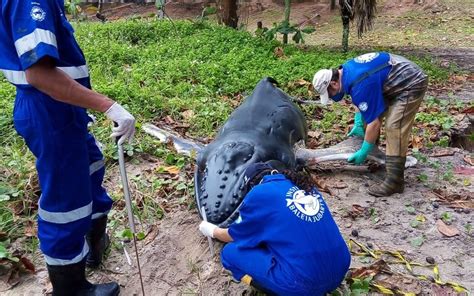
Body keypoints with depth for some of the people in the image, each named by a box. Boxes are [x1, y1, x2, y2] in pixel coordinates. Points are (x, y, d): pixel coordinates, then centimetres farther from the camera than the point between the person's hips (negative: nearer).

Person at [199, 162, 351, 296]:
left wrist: (212, 231, 34)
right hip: (340, 271, 7)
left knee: (230, 253, 6)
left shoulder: (259, 193, -2)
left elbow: (234, 236, 13)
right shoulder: (306, 186, 15)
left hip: (304, 283, -7)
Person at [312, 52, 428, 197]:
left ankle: (394, 181, -16)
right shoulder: (347, 69, -3)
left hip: (411, 84, -10)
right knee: (370, 114, 12)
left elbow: (374, 123, -27)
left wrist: (363, 152, -16)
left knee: (394, 127, -19)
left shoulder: (359, 86, -32)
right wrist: (358, 123, 8)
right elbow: (363, 99, 14)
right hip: (397, 81, 10)